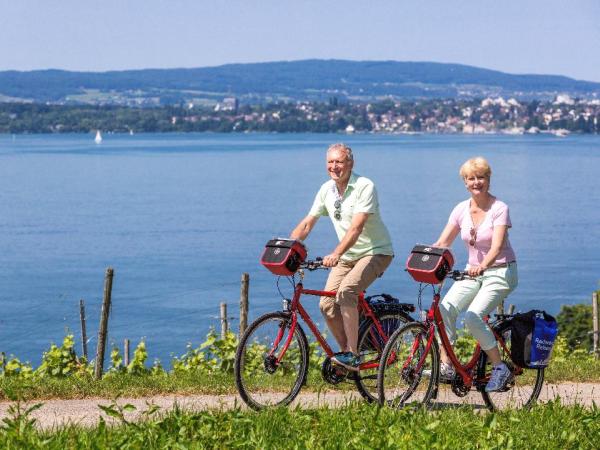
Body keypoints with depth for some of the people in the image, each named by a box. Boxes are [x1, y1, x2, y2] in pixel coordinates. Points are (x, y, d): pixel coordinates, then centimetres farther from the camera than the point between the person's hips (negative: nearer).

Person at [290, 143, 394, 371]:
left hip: (375, 252, -7)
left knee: (346, 291, -29)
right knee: (327, 304, -7)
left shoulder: (364, 187, -18)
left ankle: (352, 355, -24)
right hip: (347, 256, 7)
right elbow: (306, 224, 4)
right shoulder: (326, 190, 2)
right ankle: (346, 353, 10)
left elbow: (356, 227, -29)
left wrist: (336, 254, -42)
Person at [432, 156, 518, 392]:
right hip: (473, 271, 5)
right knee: (445, 308, -20)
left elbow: (497, 247, -26)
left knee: (472, 316, -24)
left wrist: (482, 266, -46)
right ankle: (445, 366, -17)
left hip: (500, 271, -5)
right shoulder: (461, 209, 1)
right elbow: (442, 243, -2)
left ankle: (500, 369, -10)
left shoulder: (499, 208, -14)